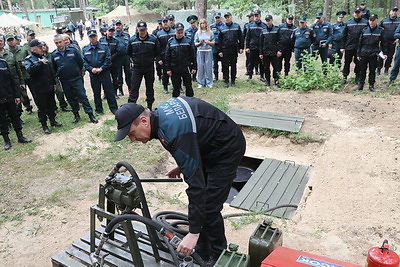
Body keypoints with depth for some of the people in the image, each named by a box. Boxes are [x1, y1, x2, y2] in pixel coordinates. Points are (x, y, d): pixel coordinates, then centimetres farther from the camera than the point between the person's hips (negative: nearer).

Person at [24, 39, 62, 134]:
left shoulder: (43, 57, 12)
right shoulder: (28, 59, -10)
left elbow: (50, 71, 19)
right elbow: (30, 70, -31)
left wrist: (53, 83, 19)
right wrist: (40, 63, -28)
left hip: (49, 87, 6)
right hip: (39, 89, -6)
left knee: (51, 105, 17)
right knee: (42, 108, 3)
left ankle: (53, 121, 33)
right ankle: (44, 125, 15)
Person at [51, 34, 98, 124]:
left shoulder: (73, 50, -4)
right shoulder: (54, 55, 2)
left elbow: (81, 62, 5)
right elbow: (54, 69, 13)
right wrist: (58, 75, 10)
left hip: (76, 79, -2)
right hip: (65, 82, 3)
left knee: (83, 96, -4)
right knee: (71, 99, 11)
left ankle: (90, 114, 1)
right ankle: (76, 115, 24)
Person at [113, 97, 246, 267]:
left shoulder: (175, 132, -35)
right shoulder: (160, 113, -7)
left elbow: (196, 182, -36)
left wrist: (194, 233, -33)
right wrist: (182, 166, 17)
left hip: (227, 149, -9)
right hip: (210, 146, 9)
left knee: (209, 207, -6)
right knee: (201, 197, 10)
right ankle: (202, 252, 25)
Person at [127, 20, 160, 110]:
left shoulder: (153, 39, -6)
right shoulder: (132, 40, -3)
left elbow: (158, 53, 6)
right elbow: (129, 53, 12)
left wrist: (158, 60, -2)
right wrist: (134, 60, 10)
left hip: (149, 68, 0)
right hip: (137, 68, 0)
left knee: (150, 87, 11)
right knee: (134, 88, -4)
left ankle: (150, 106, 25)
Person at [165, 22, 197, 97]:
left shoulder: (188, 41, -1)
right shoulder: (170, 42, 1)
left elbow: (192, 55, 2)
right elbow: (167, 56, 3)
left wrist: (194, 67, -1)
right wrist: (168, 69, -1)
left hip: (186, 68, 0)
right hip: (174, 69, 1)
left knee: (188, 87, 7)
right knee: (176, 88, 9)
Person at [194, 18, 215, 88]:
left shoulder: (210, 33, 7)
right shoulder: (197, 33, 8)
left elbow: (213, 43, 7)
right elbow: (195, 44, 8)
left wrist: (208, 42, -12)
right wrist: (200, 43, -11)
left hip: (208, 51, 0)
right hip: (200, 51, 0)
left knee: (208, 66, -1)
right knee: (200, 67, -1)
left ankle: (209, 83, 7)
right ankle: (200, 83, 7)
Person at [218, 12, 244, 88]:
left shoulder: (237, 26, 5)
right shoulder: (222, 28, 5)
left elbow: (241, 38, 6)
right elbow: (220, 40, 6)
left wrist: (241, 47, -1)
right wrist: (220, 51, -1)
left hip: (234, 50, 0)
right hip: (225, 50, 0)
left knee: (233, 66, 7)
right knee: (225, 66, 1)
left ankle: (233, 81, 16)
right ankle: (226, 81, 9)